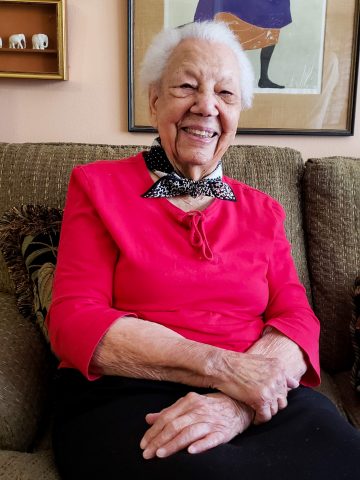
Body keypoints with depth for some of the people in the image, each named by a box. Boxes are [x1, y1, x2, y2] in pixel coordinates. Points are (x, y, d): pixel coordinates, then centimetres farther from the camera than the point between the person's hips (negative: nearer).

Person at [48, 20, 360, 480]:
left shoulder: (260, 210, 14)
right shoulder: (99, 186, 4)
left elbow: (295, 316, 3)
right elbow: (73, 321, -6)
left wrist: (239, 403, -19)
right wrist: (222, 368, -17)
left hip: (260, 398, 4)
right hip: (125, 398, -3)